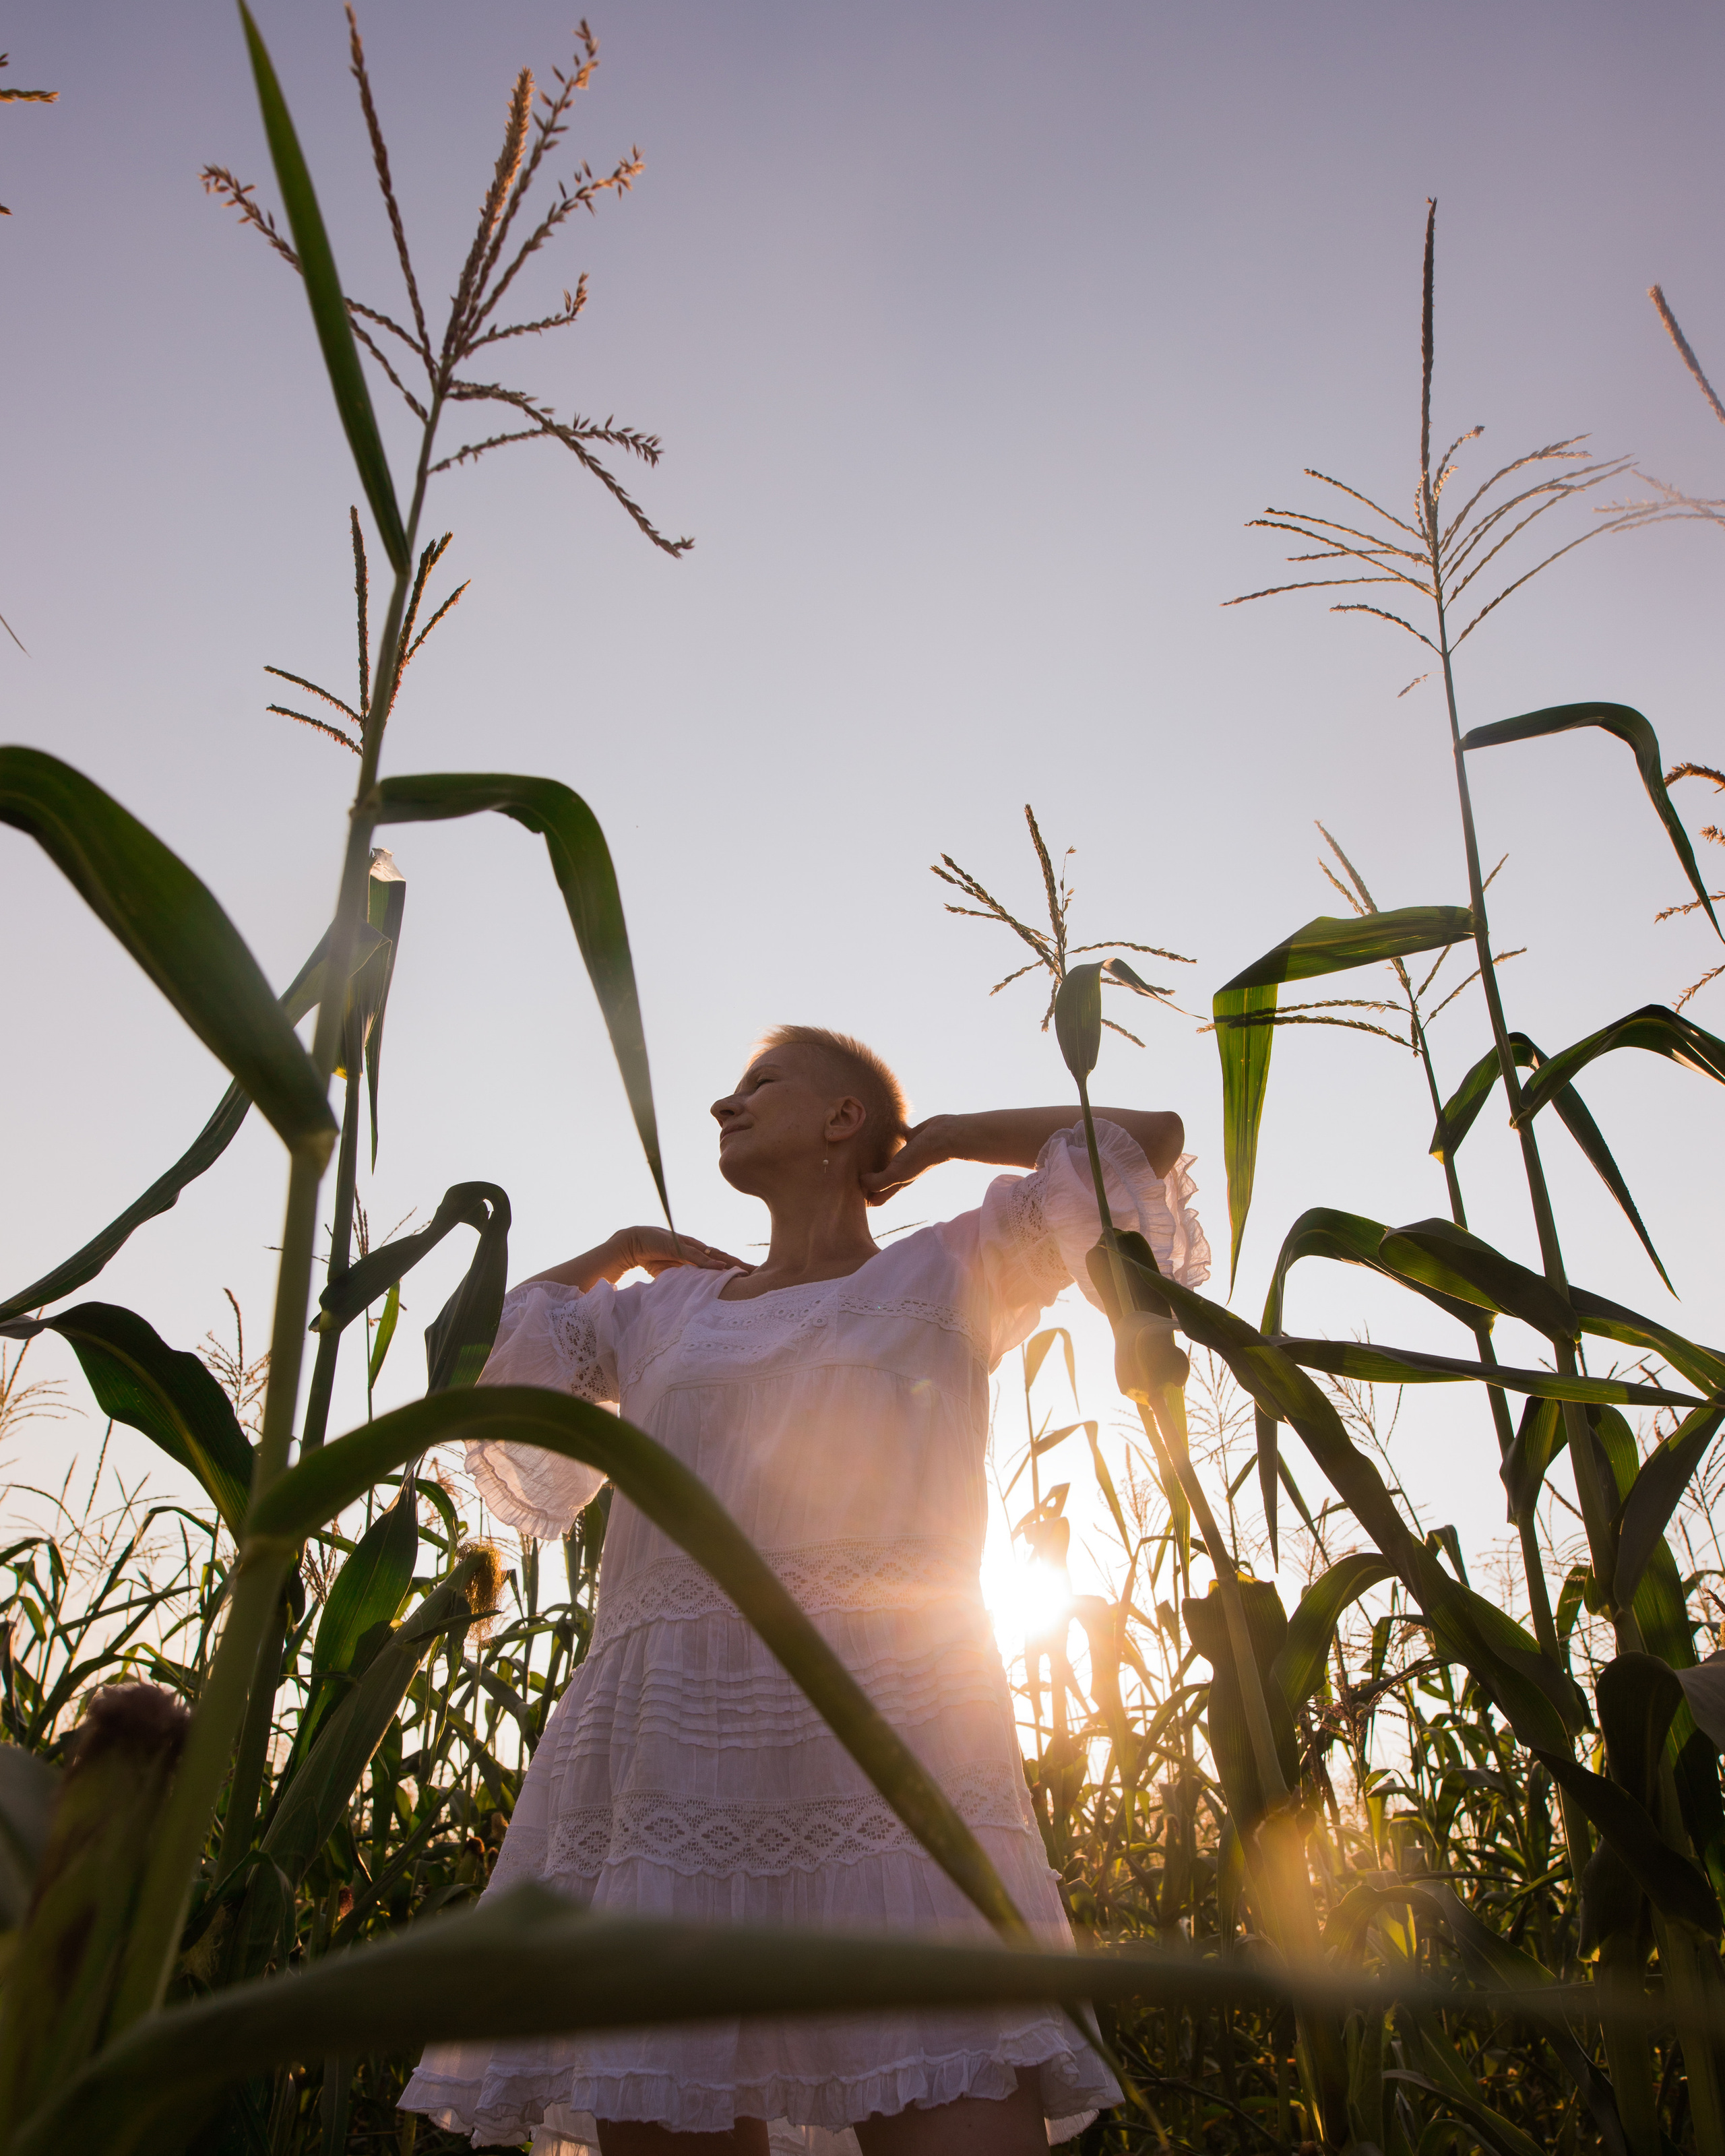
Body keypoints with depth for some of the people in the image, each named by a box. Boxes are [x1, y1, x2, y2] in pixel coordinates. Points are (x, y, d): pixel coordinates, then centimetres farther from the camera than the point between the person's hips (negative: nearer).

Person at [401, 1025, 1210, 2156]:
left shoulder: (949, 1273, 13)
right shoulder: (665, 1311, 23)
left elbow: (1149, 1138, 12)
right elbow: (491, 1351, 32)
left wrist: (939, 1138, 19)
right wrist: (622, 1249, 29)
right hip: (671, 1751, 4)